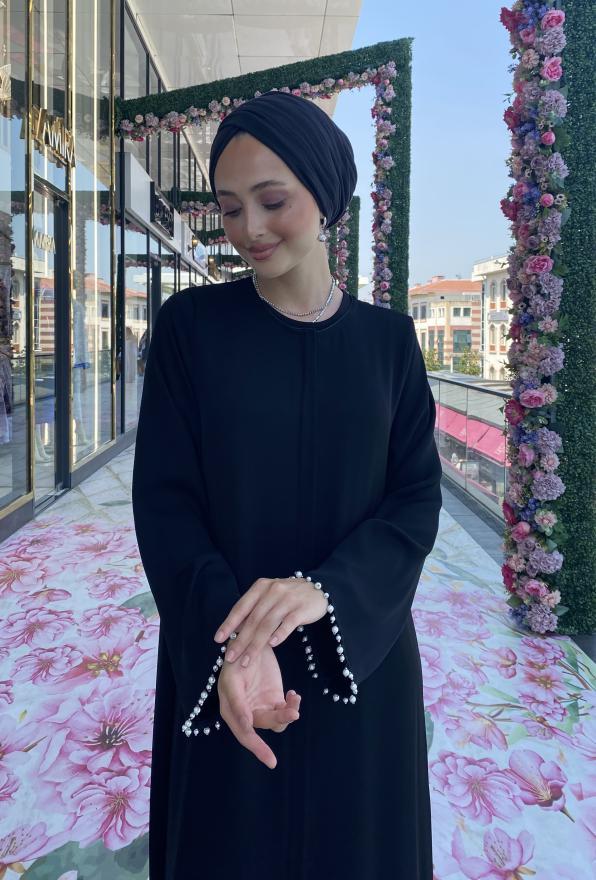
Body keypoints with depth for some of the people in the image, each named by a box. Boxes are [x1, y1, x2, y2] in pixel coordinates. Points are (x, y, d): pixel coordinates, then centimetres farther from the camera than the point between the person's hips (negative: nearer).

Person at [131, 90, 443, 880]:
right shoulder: (191, 325, -4)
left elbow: (417, 497, -4)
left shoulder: (387, 338, 1)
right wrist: (230, 637, -24)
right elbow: (164, 496, -9)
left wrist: (325, 589, -23)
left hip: (360, 653, 2)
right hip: (223, 652, -1)